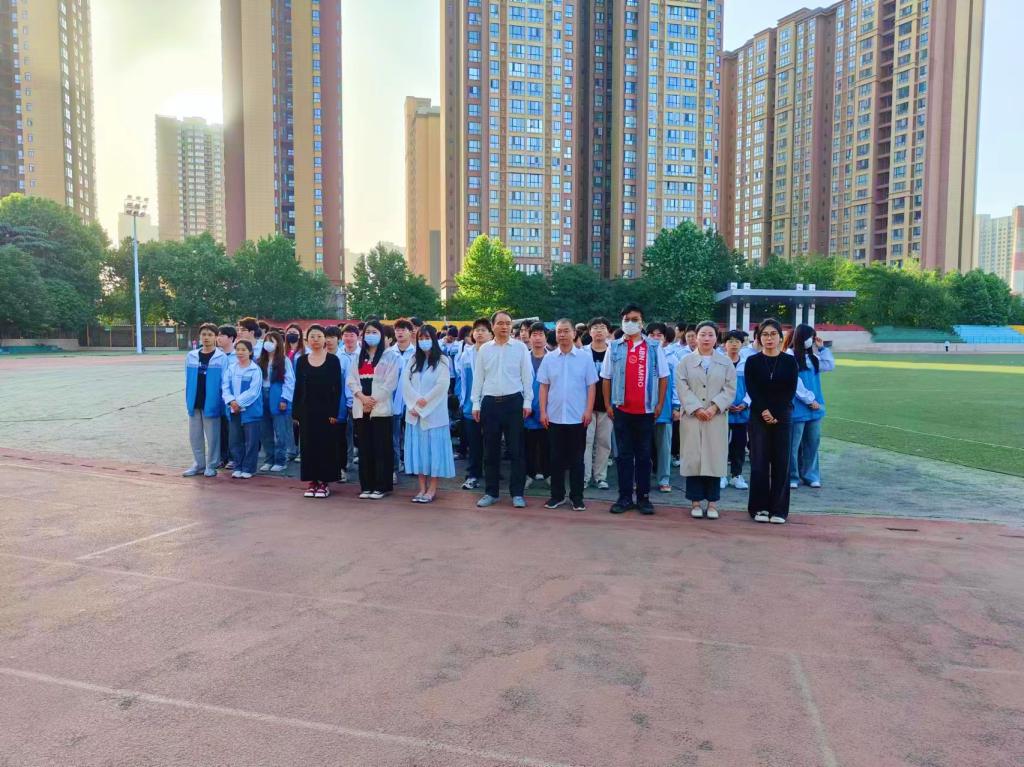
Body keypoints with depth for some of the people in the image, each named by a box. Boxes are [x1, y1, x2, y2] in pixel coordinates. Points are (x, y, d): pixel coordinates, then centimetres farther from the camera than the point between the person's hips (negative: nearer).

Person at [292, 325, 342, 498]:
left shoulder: (333, 360, -1)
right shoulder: (302, 360, 7)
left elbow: (337, 388, -3)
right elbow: (298, 387, 8)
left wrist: (334, 412, -9)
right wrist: (296, 412, 3)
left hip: (326, 409, -3)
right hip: (307, 409, 3)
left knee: (326, 445, 0)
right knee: (308, 445, 5)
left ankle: (324, 482, 9)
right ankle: (311, 482, 15)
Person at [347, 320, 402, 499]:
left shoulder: (390, 355, 1)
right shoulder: (359, 356, 16)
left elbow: (390, 382, -8)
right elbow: (351, 380, 7)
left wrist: (374, 400, -12)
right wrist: (362, 397, -10)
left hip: (381, 408, -5)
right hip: (361, 408, 5)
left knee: (381, 448, -3)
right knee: (365, 448, 7)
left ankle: (381, 486, 3)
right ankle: (367, 486, 13)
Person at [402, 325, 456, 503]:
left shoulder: (442, 360, -1)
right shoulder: (413, 360, 13)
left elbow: (442, 385, -11)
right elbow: (406, 382, 3)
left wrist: (425, 401, -13)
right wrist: (414, 403, -11)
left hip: (434, 412, -4)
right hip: (414, 412, 5)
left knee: (433, 448, -3)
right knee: (418, 448, 5)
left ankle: (432, 489, 3)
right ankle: (422, 488, 11)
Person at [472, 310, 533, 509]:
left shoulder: (520, 347, 2)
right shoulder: (484, 349, 7)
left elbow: (527, 376, 2)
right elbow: (478, 378, 9)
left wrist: (527, 402, -3)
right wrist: (476, 403, 5)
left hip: (513, 402, -2)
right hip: (490, 402, 2)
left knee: (516, 450, 1)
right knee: (490, 451, 8)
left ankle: (517, 493, 11)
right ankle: (491, 493, 18)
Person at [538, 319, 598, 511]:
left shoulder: (585, 357, -1)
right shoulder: (549, 358, 4)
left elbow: (591, 386, 0)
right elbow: (544, 386, 6)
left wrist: (589, 410, -7)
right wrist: (543, 411, 0)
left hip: (577, 417, -2)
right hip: (554, 417, 2)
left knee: (576, 459, 6)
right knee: (556, 458, 8)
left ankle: (577, 497, 15)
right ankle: (557, 495, 19)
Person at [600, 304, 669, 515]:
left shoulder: (654, 347, 3)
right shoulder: (614, 347, 5)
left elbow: (663, 377, 5)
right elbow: (606, 378, 7)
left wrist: (660, 404, 0)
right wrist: (608, 404, 2)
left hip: (646, 410, 0)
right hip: (621, 409, 1)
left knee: (644, 455, 7)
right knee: (624, 455, 6)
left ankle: (644, 497, 15)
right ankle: (625, 497, 13)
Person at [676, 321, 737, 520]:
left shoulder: (725, 363, 9)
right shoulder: (685, 361, 6)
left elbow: (730, 389, 1)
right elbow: (682, 388, -3)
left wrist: (714, 407, -12)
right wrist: (697, 409, -13)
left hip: (717, 418, 1)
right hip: (692, 417, 0)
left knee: (714, 458, 2)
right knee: (693, 458, 0)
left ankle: (712, 502, 10)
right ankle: (695, 501, 9)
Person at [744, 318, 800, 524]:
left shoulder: (790, 361, 4)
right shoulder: (752, 361, 3)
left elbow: (791, 391, -1)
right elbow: (751, 390, -3)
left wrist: (775, 414, -10)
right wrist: (764, 412, -14)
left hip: (782, 417, 0)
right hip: (758, 417, 0)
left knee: (781, 462, 2)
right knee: (759, 462, 0)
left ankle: (779, 509, 10)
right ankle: (759, 508, 9)